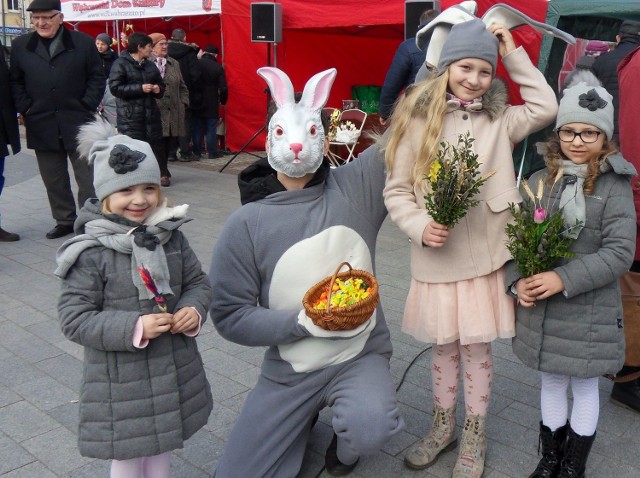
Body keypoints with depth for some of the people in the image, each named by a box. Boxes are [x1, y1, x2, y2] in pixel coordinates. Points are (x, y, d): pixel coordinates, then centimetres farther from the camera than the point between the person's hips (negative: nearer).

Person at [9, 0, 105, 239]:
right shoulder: (20, 46, 8)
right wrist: (25, 109, 0)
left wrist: (87, 107, -6)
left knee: (87, 178, 2)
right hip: (42, 126, 3)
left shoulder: (83, 43, 0)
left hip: (78, 123, -3)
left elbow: (97, 78, 2)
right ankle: (65, 220, 23)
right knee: (54, 181, 11)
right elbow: (15, 82, 12)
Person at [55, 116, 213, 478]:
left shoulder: (171, 236, -4)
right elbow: (73, 318, -16)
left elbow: (199, 282, 7)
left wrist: (194, 310, -14)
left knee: (162, 447, 24)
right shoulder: (91, 252, -17)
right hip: (120, 379, -4)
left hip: (174, 370, 4)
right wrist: (133, 328, -25)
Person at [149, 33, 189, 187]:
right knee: (159, 143, -5)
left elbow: (182, 86, 20)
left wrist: (184, 103, 10)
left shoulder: (174, 64, 17)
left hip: (173, 112, 6)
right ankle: (163, 173, 4)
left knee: (170, 143, 7)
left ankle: (162, 170, 24)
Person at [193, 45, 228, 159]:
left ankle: (196, 151, 13)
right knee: (211, 128, 3)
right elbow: (223, 88, -10)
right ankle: (212, 152, 3)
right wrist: (223, 101, 5)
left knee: (197, 128, 10)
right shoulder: (218, 68, -8)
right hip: (212, 104, -2)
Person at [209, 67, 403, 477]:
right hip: (289, 371, 1)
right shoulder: (246, 225, -11)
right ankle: (305, 418, 32)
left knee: (370, 430, -31)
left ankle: (344, 443, 9)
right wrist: (301, 322, -20)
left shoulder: (357, 186, -8)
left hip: (362, 355, 0)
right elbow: (229, 315, -9)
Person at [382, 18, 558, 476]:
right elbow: (396, 190, -1)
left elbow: (546, 108, -9)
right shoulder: (418, 120, -2)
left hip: (487, 256, 1)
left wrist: (514, 53, -4)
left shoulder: (499, 120, 3)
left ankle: (474, 437, 31)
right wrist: (420, 227, -16)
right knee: (444, 347, 15)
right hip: (436, 260, 0)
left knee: (477, 348, 10)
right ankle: (443, 426, 38)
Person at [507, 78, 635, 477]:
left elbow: (620, 253, -16)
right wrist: (517, 280, -11)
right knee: (551, 382, 19)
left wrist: (564, 279, -23)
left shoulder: (615, 188, -11)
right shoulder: (539, 181, 2)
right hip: (540, 308, 4)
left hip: (590, 311, -4)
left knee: (585, 386, 14)